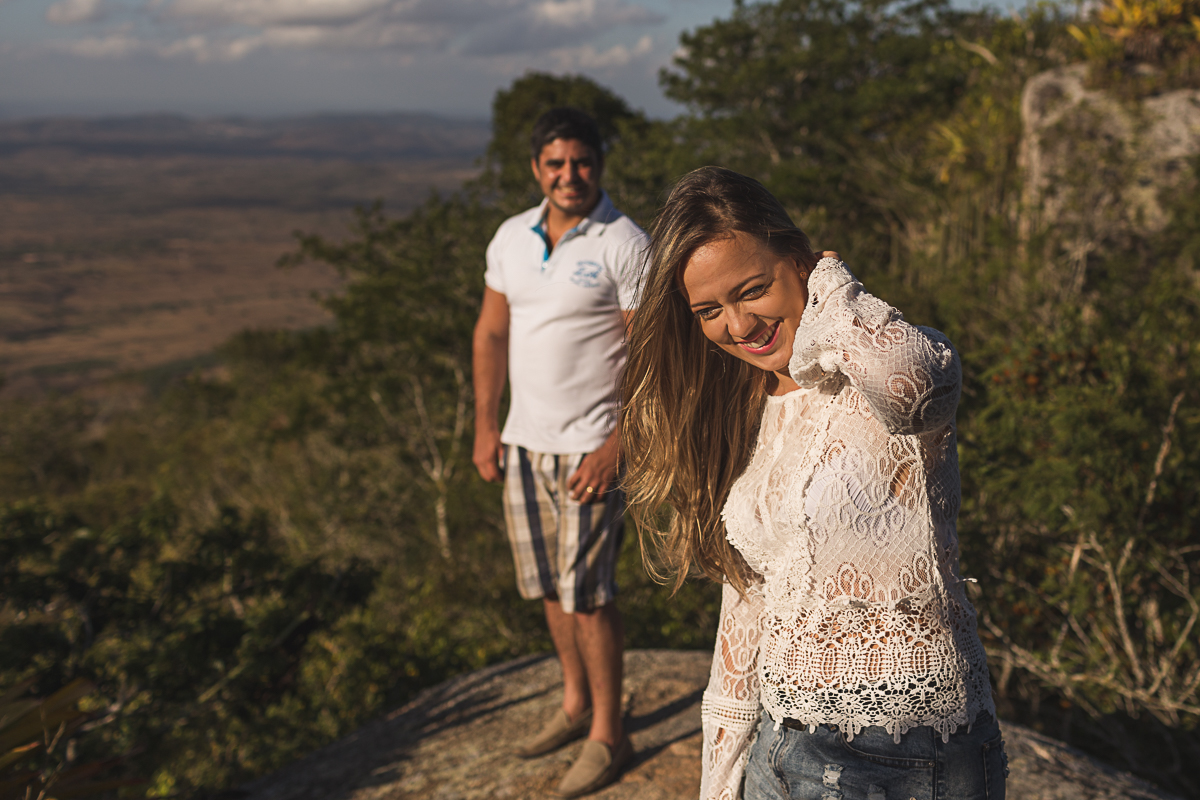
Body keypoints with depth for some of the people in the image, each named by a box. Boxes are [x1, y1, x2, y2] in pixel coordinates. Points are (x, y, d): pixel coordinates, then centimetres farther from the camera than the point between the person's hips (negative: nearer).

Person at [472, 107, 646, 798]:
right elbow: (492, 333, 14)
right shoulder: (512, 238, 7)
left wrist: (616, 447, -18)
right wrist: (485, 426, 8)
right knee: (550, 585, 15)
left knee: (588, 591, -2)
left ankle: (608, 735, 12)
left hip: (590, 447, -6)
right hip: (524, 441, 6)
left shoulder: (624, 244, -12)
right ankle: (577, 703, 33)